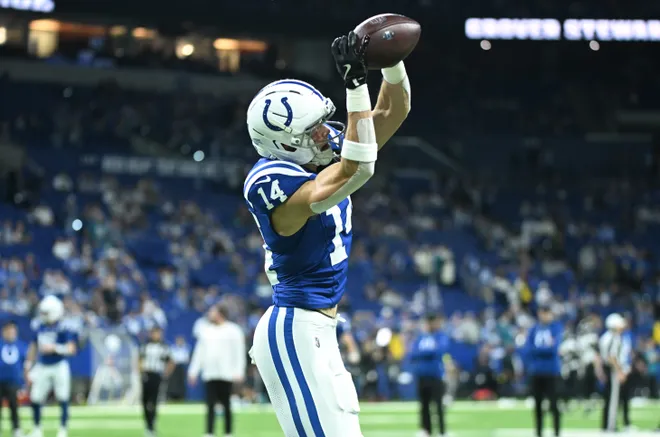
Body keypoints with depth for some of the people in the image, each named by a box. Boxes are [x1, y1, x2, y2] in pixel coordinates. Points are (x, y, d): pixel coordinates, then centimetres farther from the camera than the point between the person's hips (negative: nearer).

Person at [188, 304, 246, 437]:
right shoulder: (206, 331, 15)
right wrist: (193, 371, 13)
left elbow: (239, 353, -6)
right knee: (210, 406, -2)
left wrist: (239, 372, -15)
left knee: (226, 406, 1)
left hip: (226, 375, -4)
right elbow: (199, 352, 18)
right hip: (209, 375, 4)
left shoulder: (233, 330, -2)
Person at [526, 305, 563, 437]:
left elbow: (554, 347, -13)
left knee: (553, 403, -6)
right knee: (538, 404, 8)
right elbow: (529, 348, -4)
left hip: (551, 371, -3)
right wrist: (546, 348, -11)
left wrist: (538, 349, -9)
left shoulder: (556, 327, -1)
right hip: (536, 371, 3)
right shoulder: (534, 329, 7)